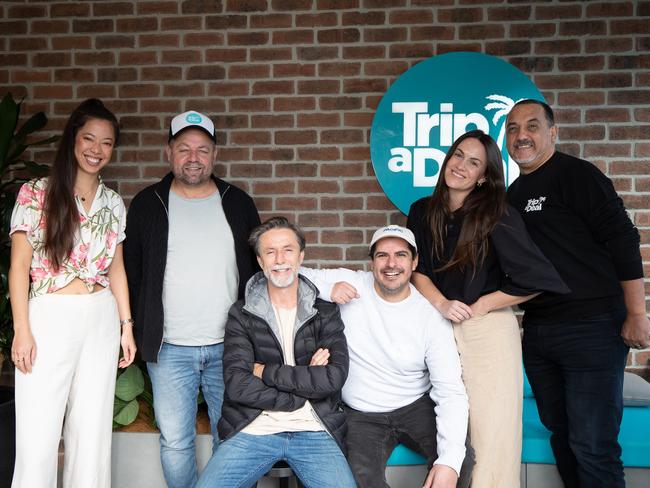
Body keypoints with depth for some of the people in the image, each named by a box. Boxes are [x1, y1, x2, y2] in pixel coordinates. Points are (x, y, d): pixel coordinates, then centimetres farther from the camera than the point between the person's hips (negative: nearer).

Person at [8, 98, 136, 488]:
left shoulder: (114, 203, 10)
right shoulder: (36, 193, -1)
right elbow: (19, 265, -4)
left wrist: (126, 325, 9)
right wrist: (22, 330, -10)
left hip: (102, 320, 4)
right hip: (49, 318, -3)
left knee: (93, 430, 9)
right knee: (38, 435, -1)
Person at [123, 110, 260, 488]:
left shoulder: (238, 203, 6)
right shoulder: (148, 204, 4)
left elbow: (258, 268, 10)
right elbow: (131, 274, 7)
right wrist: (137, 333, 2)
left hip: (230, 346, 1)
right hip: (169, 349, 0)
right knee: (175, 442, 6)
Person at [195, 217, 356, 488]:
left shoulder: (326, 313, 8)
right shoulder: (241, 315, 6)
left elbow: (334, 378, -8)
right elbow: (236, 384, -7)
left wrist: (265, 372, -6)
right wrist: (304, 382, -9)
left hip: (313, 430, 1)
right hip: (253, 428, 0)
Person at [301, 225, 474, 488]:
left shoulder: (432, 318, -10)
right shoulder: (350, 283, -8)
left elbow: (451, 392, -14)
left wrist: (450, 460, -27)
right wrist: (328, 289, -24)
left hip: (416, 407, 1)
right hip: (361, 415, 0)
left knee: (463, 461, -23)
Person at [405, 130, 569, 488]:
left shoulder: (497, 216, -8)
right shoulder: (422, 212, 6)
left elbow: (537, 279, -12)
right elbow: (415, 269, 3)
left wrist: (477, 307, -8)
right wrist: (441, 304, -15)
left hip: (489, 331, -4)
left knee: (493, 438, -1)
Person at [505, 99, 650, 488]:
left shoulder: (575, 174, -9)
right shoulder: (514, 193, 14)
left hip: (592, 328, -7)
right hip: (537, 331, 8)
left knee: (593, 448, -4)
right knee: (561, 433, 17)